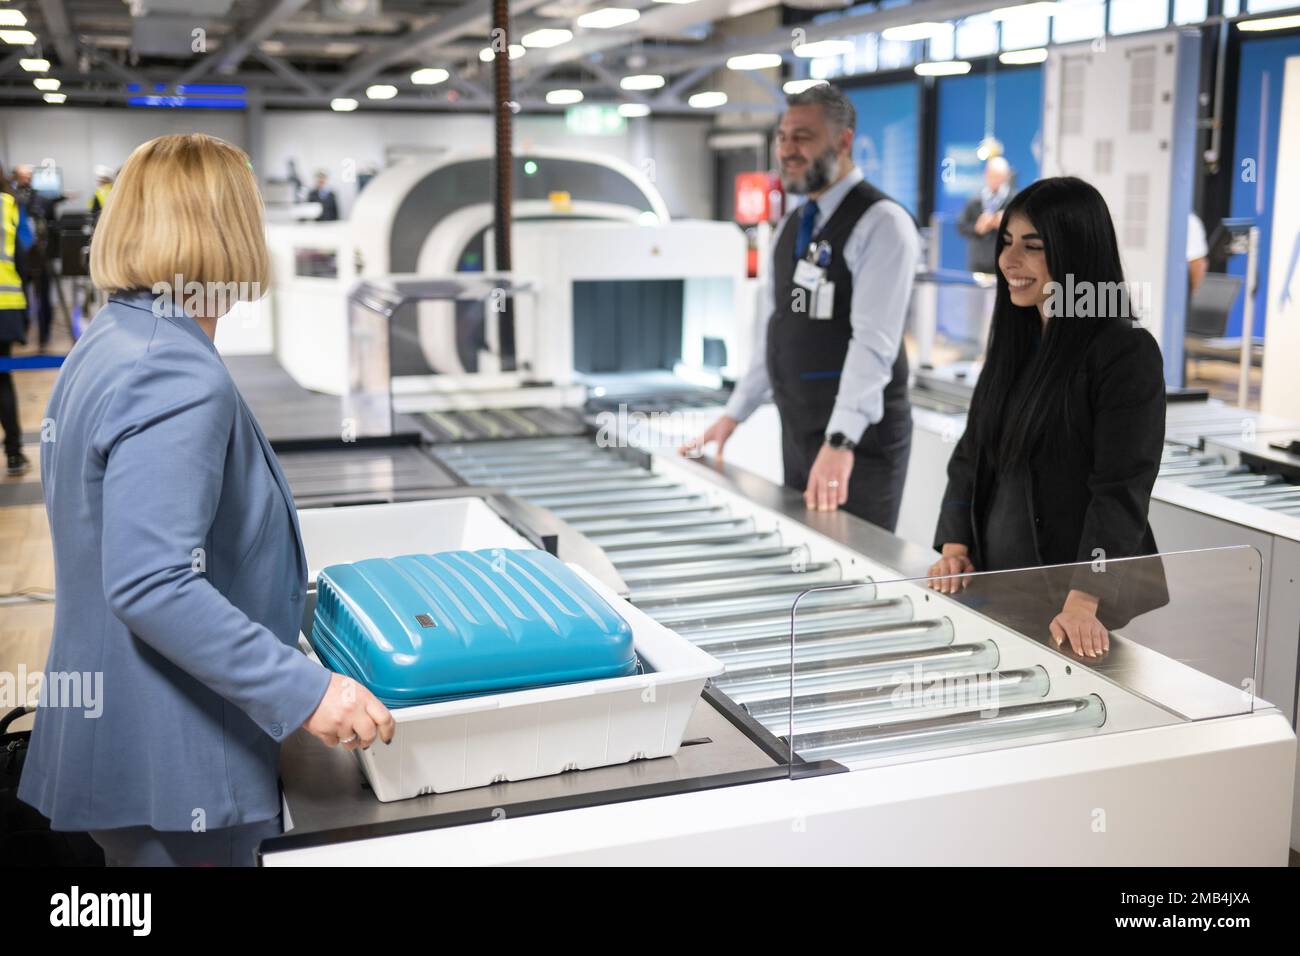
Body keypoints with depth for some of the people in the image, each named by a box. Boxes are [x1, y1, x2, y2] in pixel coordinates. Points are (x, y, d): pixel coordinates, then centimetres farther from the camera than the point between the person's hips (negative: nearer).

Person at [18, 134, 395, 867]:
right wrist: (303, 690, -27)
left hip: (122, 730, 10)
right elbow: (151, 584, -29)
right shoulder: (180, 380, -23)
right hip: (170, 760, -10)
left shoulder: (109, 344, 8)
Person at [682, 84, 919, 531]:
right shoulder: (793, 225, 13)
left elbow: (874, 342, -23)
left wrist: (840, 441, -31)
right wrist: (734, 414, 15)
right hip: (797, 434, 7)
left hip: (858, 441, -7)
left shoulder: (882, 223, -12)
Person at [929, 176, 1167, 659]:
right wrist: (954, 548, -2)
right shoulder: (1014, 343, 8)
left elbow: (1121, 490, -20)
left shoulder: (1128, 353, -14)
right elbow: (970, 455, 11)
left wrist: (1083, 602, -28)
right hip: (997, 581, 6)